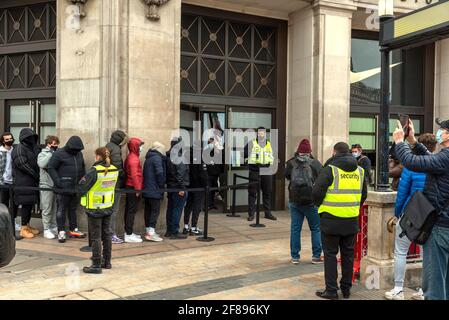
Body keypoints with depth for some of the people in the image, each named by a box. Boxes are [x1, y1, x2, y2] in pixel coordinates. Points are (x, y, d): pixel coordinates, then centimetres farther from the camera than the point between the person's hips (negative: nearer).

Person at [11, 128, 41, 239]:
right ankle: (23, 229, 2)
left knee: (31, 203, 11)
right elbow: (22, 164, -18)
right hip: (23, 182, -7)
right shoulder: (19, 149, -10)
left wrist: (38, 175, 4)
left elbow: (37, 163, 21)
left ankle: (27, 225, 21)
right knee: (26, 204, -5)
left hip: (32, 182, 7)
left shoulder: (34, 148, 14)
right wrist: (36, 175, -14)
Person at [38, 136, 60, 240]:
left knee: (55, 209, 11)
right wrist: (51, 152, -16)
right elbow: (42, 164, -22)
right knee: (47, 209, 1)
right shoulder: (43, 154, -1)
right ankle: (46, 230, 8)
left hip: (57, 185, 4)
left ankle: (54, 227, 22)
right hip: (46, 185, -4)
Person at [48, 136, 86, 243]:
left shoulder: (79, 154, 12)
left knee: (73, 209, 14)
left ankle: (73, 229, 23)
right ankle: (61, 232, 5)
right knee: (61, 210, 0)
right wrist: (58, 182, -16)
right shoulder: (59, 154, -9)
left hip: (76, 188, 6)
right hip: (63, 189, -6)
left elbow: (83, 168, 23)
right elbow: (50, 168, -10)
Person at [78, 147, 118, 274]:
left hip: (94, 209, -5)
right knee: (107, 234, 17)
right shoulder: (114, 170, -4)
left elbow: (82, 188, -17)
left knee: (96, 237, 4)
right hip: (108, 208, 6)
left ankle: (96, 265, 11)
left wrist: (82, 180, 2)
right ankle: (107, 262, 27)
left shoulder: (94, 171, -21)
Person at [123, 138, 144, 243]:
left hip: (129, 187, 10)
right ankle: (129, 235, -4)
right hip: (133, 188, -10)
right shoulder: (134, 158, -16)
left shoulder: (131, 157, 16)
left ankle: (128, 232, 22)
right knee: (132, 211, -7)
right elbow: (134, 175, -22)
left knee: (129, 210, 14)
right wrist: (138, 189, -20)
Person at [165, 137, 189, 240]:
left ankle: (169, 231, 20)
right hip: (178, 188, -9)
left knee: (170, 209, 13)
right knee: (177, 210, -3)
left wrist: (168, 184, 18)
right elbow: (180, 173, -20)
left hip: (170, 187, 9)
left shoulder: (168, 157, 11)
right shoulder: (179, 158, -15)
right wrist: (182, 188, -20)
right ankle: (174, 232, -1)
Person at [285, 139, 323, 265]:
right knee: (316, 228, 10)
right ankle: (316, 256, 12)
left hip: (294, 200, 2)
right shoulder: (315, 163, -7)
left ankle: (295, 256, 13)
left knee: (295, 228, 9)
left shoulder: (291, 163, -1)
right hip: (311, 200, -2)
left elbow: (287, 176, 14)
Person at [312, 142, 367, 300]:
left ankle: (331, 290, 7)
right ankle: (346, 288, 23)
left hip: (331, 219, -5)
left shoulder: (330, 169, -10)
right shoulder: (359, 170, 8)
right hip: (352, 220, 5)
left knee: (330, 254, 5)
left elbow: (317, 192, -14)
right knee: (348, 254, 15)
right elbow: (363, 195, 16)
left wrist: (320, 204, 5)